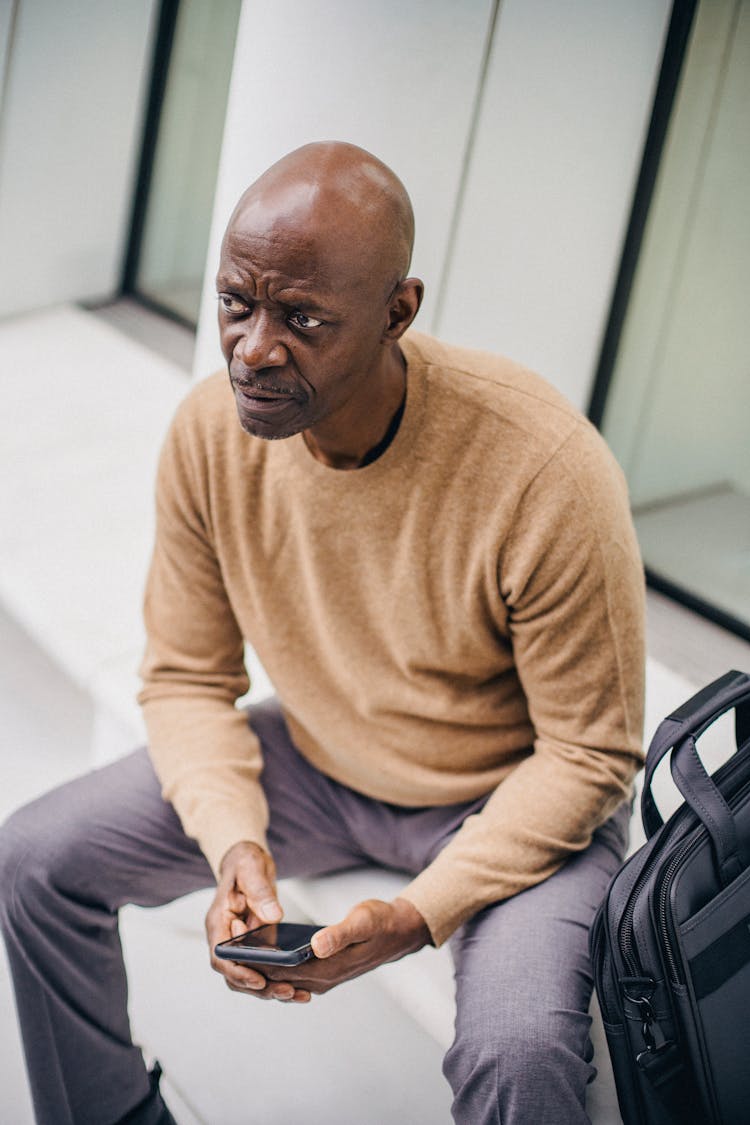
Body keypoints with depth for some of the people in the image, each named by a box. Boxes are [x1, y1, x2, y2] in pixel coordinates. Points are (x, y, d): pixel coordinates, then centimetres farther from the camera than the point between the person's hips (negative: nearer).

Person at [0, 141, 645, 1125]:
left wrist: (422, 912, -28)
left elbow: (591, 755, -19)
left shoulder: (548, 473, -30)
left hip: (510, 801, -4)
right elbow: (186, 680, -3)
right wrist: (236, 843, -21)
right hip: (314, 766, 5)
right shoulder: (208, 434, -16)